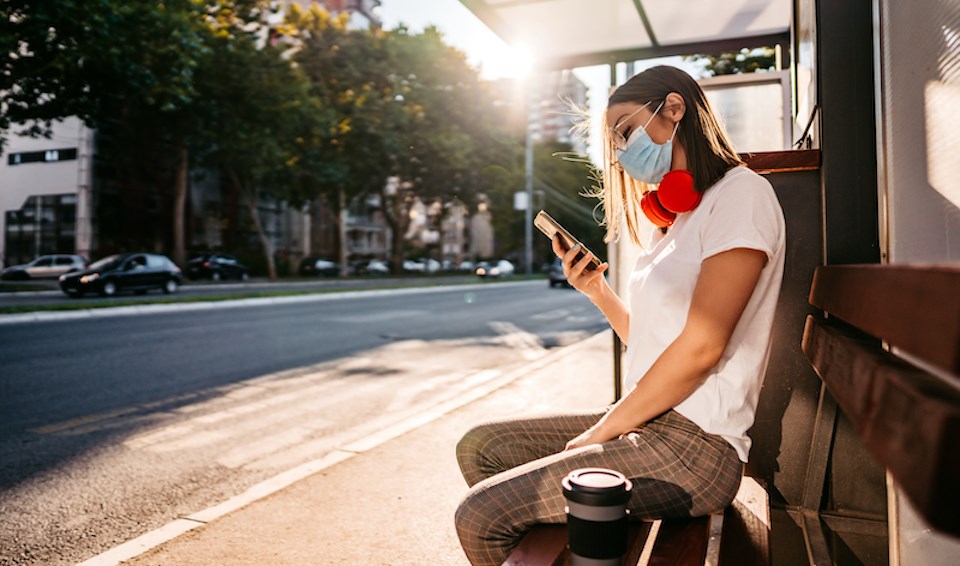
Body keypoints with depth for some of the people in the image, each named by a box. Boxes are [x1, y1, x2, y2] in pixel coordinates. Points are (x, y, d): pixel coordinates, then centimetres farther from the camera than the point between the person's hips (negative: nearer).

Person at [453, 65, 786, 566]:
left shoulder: (741, 193, -9)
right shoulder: (675, 218, 20)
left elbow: (701, 346, -17)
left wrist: (600, 432, -11)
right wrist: (597, 291, 2)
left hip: (695, 445, -9)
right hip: (649, 426, 9)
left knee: (480, 516, -17)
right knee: (479, 449, 7)